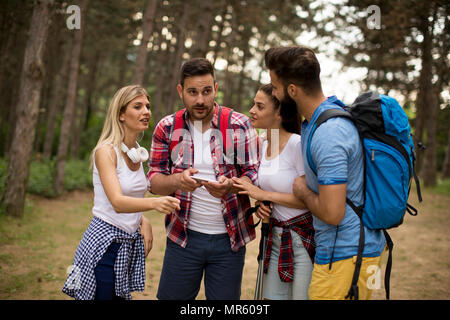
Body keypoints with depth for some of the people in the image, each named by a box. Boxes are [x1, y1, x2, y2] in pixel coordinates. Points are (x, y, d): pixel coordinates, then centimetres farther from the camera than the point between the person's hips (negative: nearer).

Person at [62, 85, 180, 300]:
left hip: (130, 243, 7)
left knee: (121, 296, 11)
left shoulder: (138, 152, 7)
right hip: (104, 242, -7)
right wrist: (153, 203, -45)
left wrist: (143, 220, 1)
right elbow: (117, 202, -27)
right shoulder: (106, 151, -14)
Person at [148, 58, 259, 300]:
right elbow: (154, 181, 0)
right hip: (183, 236, 1)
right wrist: (177, 180, -23)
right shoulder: (167, 127, 1)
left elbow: (254, 175, -4)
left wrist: (230, 185, -27)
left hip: (229, 239, -1)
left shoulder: (240, 125, -4)